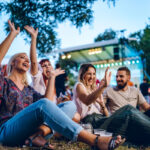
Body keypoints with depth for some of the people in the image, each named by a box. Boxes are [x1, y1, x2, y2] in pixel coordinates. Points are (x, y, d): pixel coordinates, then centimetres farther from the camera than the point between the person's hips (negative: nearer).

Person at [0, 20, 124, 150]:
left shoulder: (28, 89, 27)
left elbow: (48, 100, 8)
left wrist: (52, 77, 13)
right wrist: (13, 34, -6)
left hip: (30, 130, 6)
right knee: (42, 104, -32)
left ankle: (41, 134, -36)